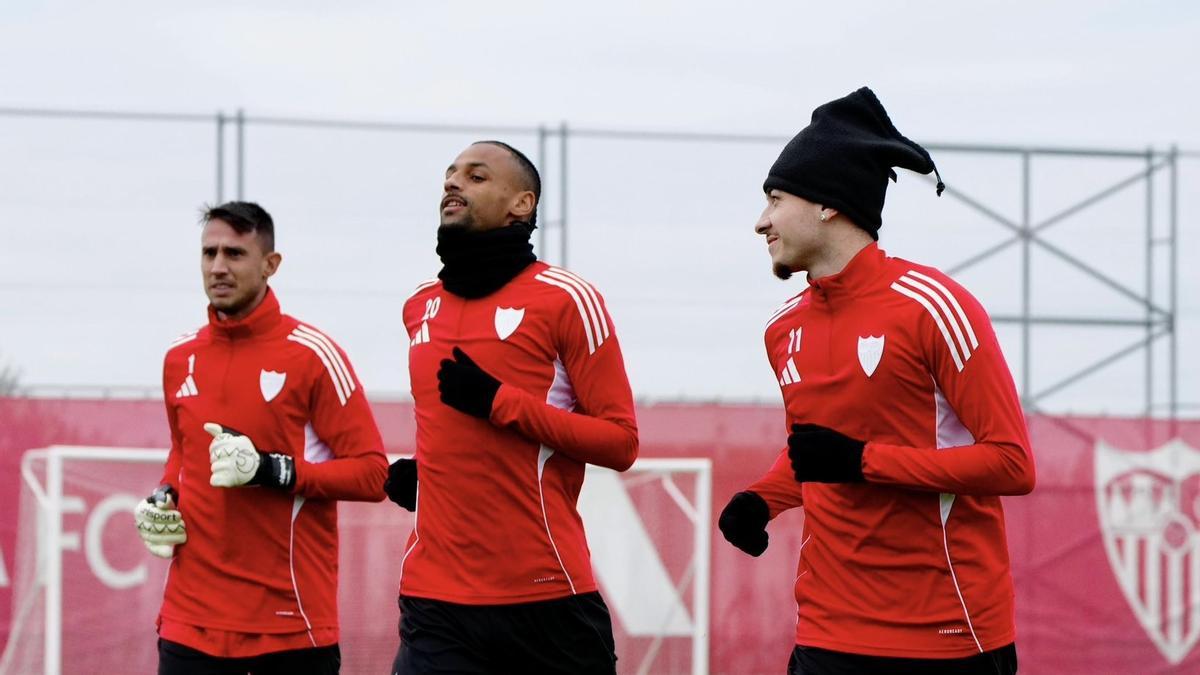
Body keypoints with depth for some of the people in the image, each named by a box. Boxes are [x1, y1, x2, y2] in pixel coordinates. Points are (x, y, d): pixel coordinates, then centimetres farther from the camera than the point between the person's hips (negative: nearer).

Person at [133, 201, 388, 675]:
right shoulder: (180, 359, 11)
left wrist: (270, 470, -19)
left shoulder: (311, 355, -6)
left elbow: (373, 474, -9)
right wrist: (164, 500, 8)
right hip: (192, 621, 4)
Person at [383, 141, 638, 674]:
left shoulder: (566, 300, -4)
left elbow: (620, 442, -7)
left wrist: (499, 403, -15)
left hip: (547, 595, -4)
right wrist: (422, 470, 9)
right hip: (435, 600, 4)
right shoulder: (420, 307, 14)